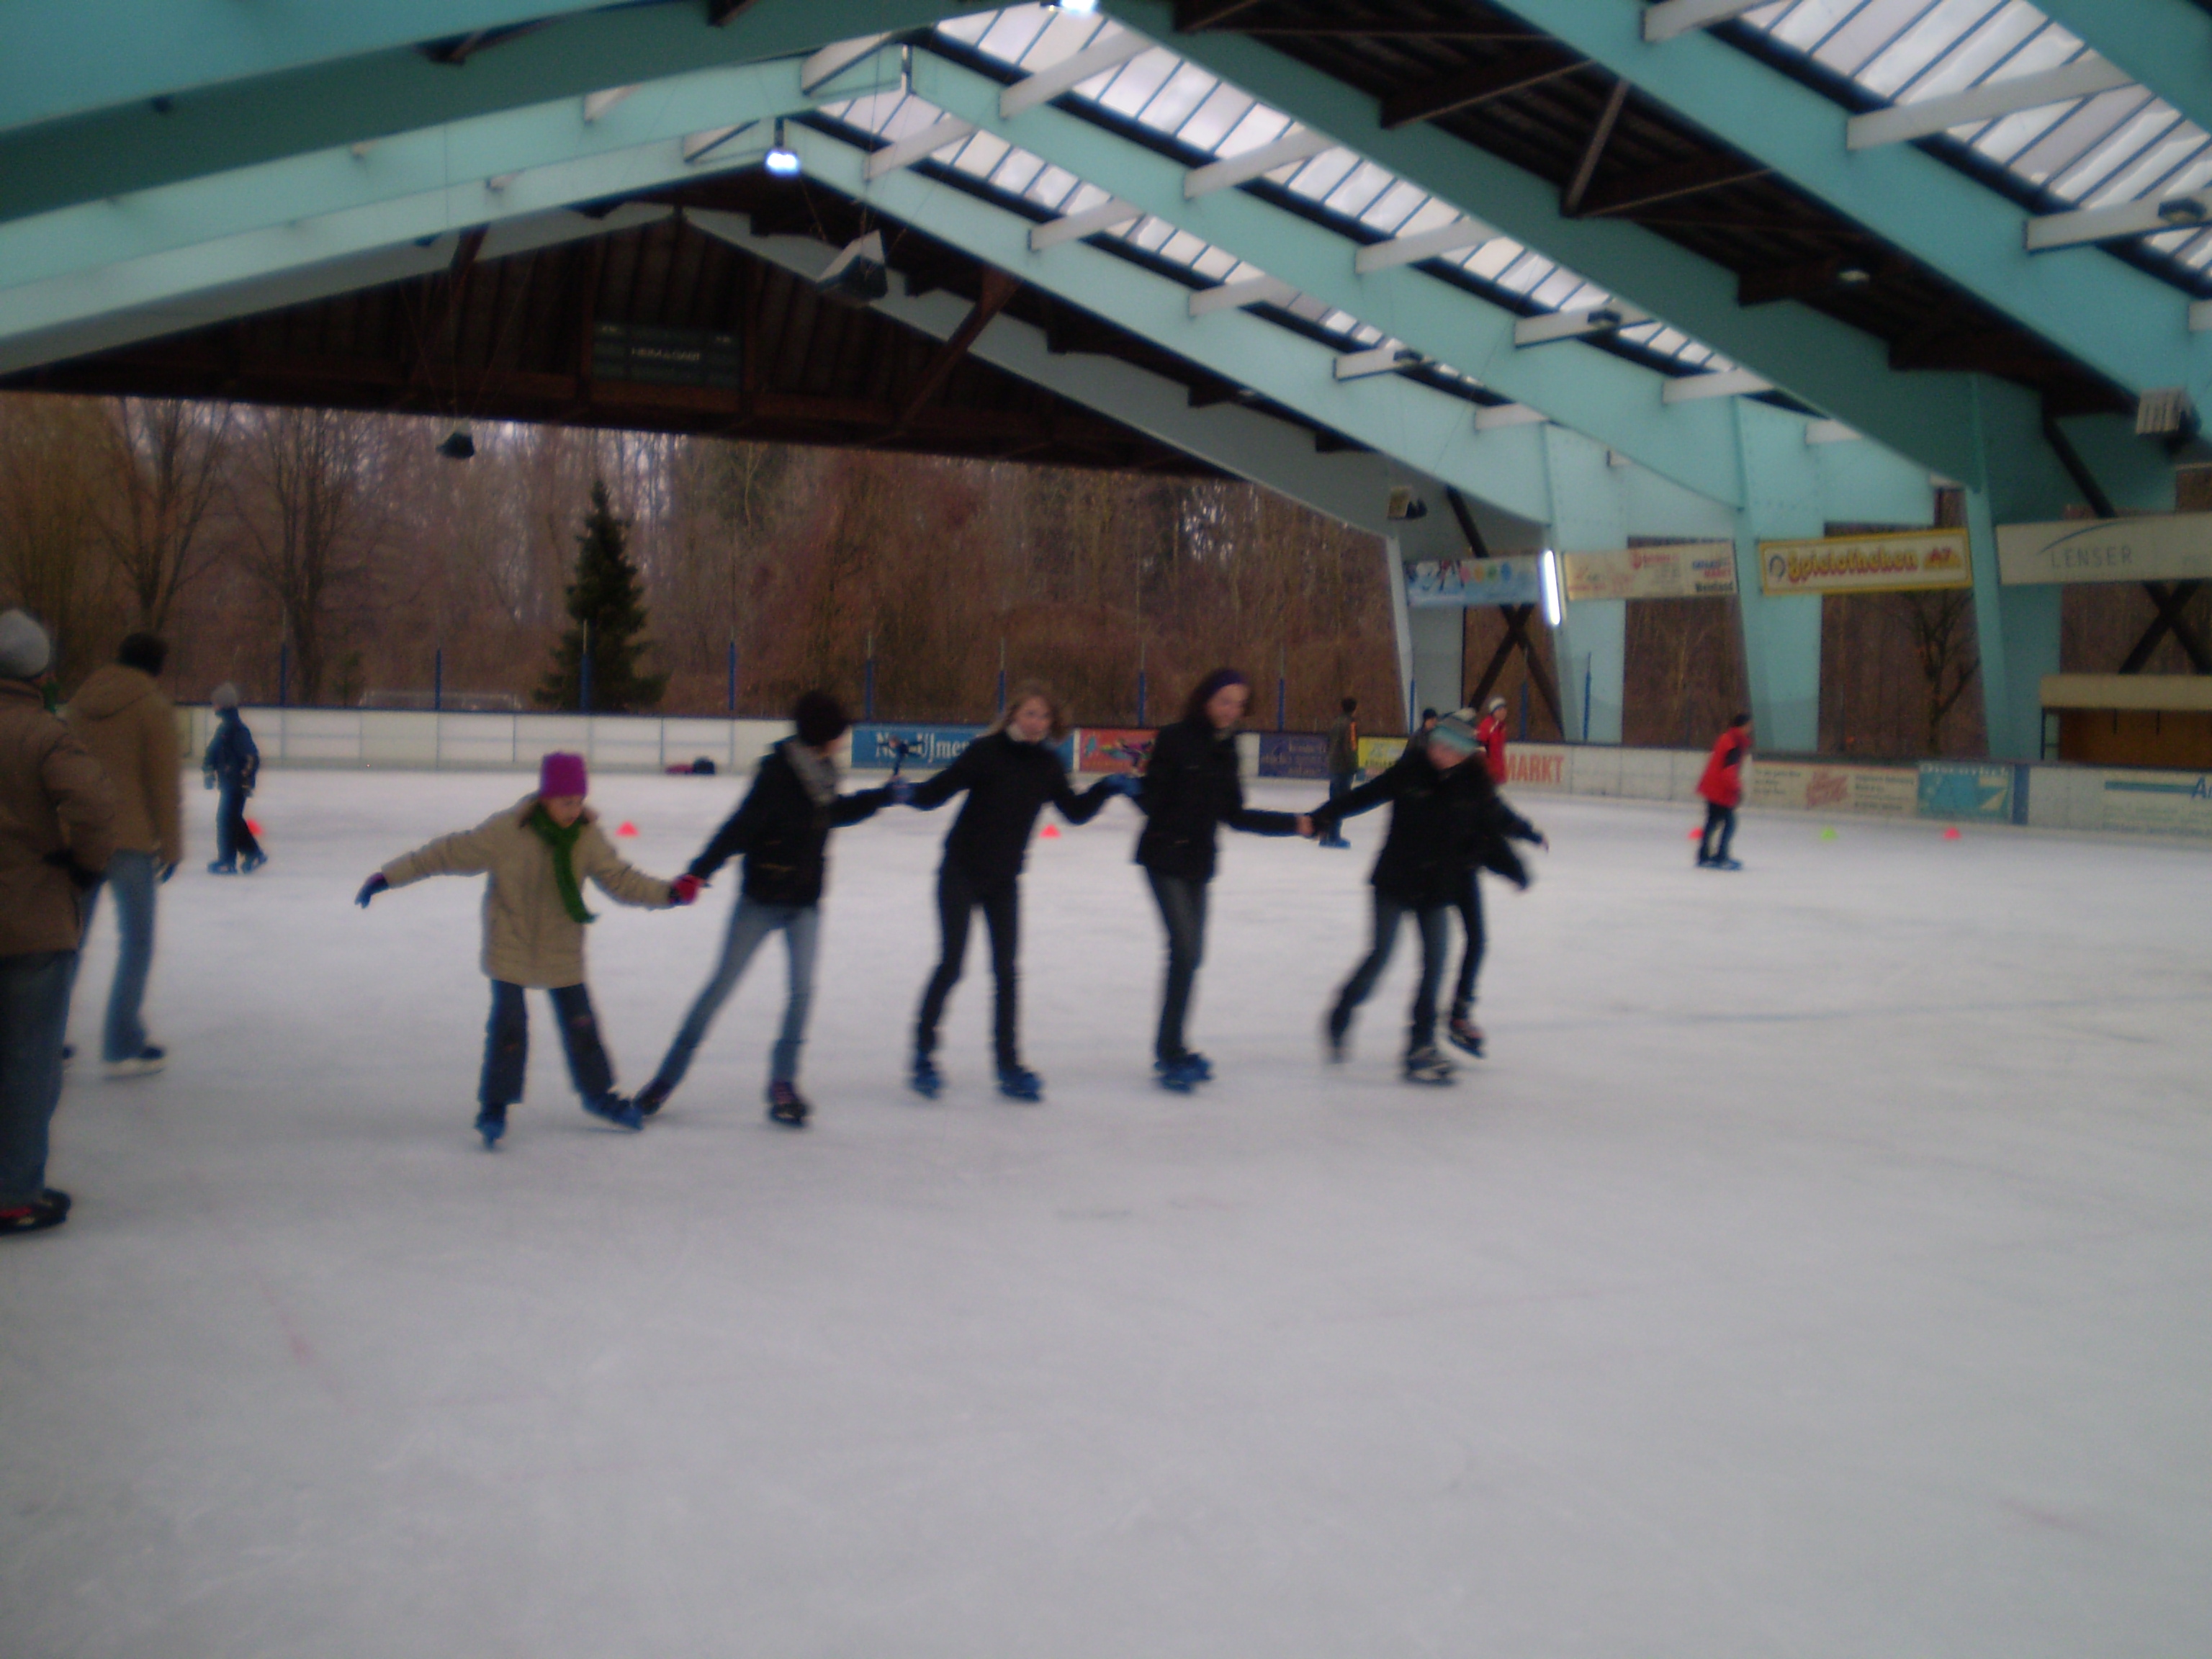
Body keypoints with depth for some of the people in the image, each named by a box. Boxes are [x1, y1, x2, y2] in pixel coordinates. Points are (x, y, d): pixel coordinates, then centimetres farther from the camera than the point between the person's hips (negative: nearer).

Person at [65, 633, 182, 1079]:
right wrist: (172, 843, -2)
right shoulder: (154, 707, -7)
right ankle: (123, 1047, 4)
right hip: (131, 839, -6)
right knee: (137, 943, 4)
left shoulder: (81, 700, 9)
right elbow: (164, 783, -9)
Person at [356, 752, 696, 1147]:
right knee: (509, 1022, -8)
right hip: (510, 947, -4)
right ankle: (494, 1105, 9)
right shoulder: (507, 830, -21)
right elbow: (449, 854, -16)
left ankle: (599, 1094, 32)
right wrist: (389, 877, -15)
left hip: (562, 951, 4)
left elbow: (620, 880, -5)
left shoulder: (588, 836, -9)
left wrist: (669, 893, -20)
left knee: (580, 1022, 12)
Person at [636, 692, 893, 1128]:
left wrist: (886, 796, 29)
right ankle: (667, 1078, 14)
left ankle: (783, 1082, 9)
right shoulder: (778, 771, -19)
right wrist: (700, 871, -37)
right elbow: (741, 826, -27)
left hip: (805, 903, 6)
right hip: (762, 899, -6)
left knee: (803, 988, -5)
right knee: (722, 985, 2)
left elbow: (834, 813, 25)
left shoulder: (821, 772, 4)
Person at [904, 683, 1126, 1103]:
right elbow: (939, 791, -17)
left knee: (1007, 971, 7)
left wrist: (1106, 788, -7)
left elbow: (1075, 813, 7)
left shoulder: (1047, 764, -1)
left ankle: (1009, 1066, 16)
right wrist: (910, 792, -37)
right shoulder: (986, 752, -16)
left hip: (1004, 880, 5)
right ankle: (923, 1054, 11)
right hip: (961, 873, -5)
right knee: (952, 963, -4)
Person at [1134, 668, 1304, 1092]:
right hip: (1165, 858, -7)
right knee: (1186, 951, -13)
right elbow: (1153, 797, -13)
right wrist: (1134, 786, -29)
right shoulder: (1176, 739, -12)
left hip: (1198, 862, 7)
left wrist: (1293, 824, 10)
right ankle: (1170, 1054, -5)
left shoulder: (1224, 748, 8)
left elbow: (1235, 815, 12)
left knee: (1189, 953, 12)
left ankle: (1170, 1049, 23)